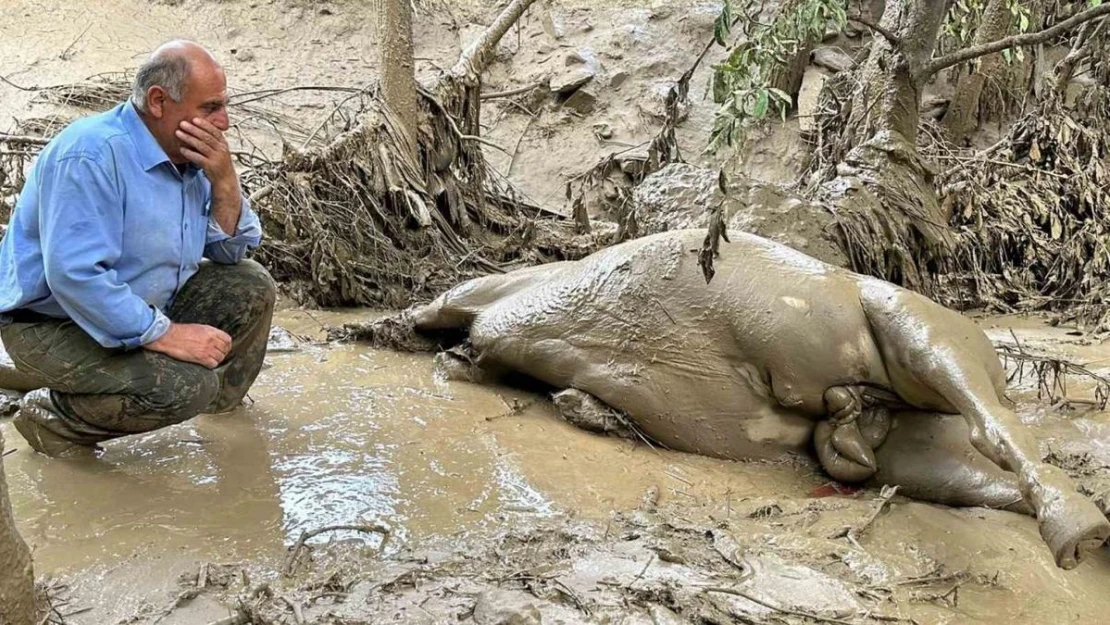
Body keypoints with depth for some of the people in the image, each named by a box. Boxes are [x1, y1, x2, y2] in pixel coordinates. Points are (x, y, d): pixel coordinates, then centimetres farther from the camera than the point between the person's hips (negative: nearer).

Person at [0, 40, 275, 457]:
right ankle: (52, 417, -6)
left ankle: (223, 407, 25)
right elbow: (74, 275, -34)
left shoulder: (189, 154, 1)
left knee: (251, 286, 3)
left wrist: (224, 181, -12)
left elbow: (232, 251, 6)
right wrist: (163, 334, -32)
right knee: (186, 385, -28)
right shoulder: (92, 154, -26)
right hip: (52, 325, -9)